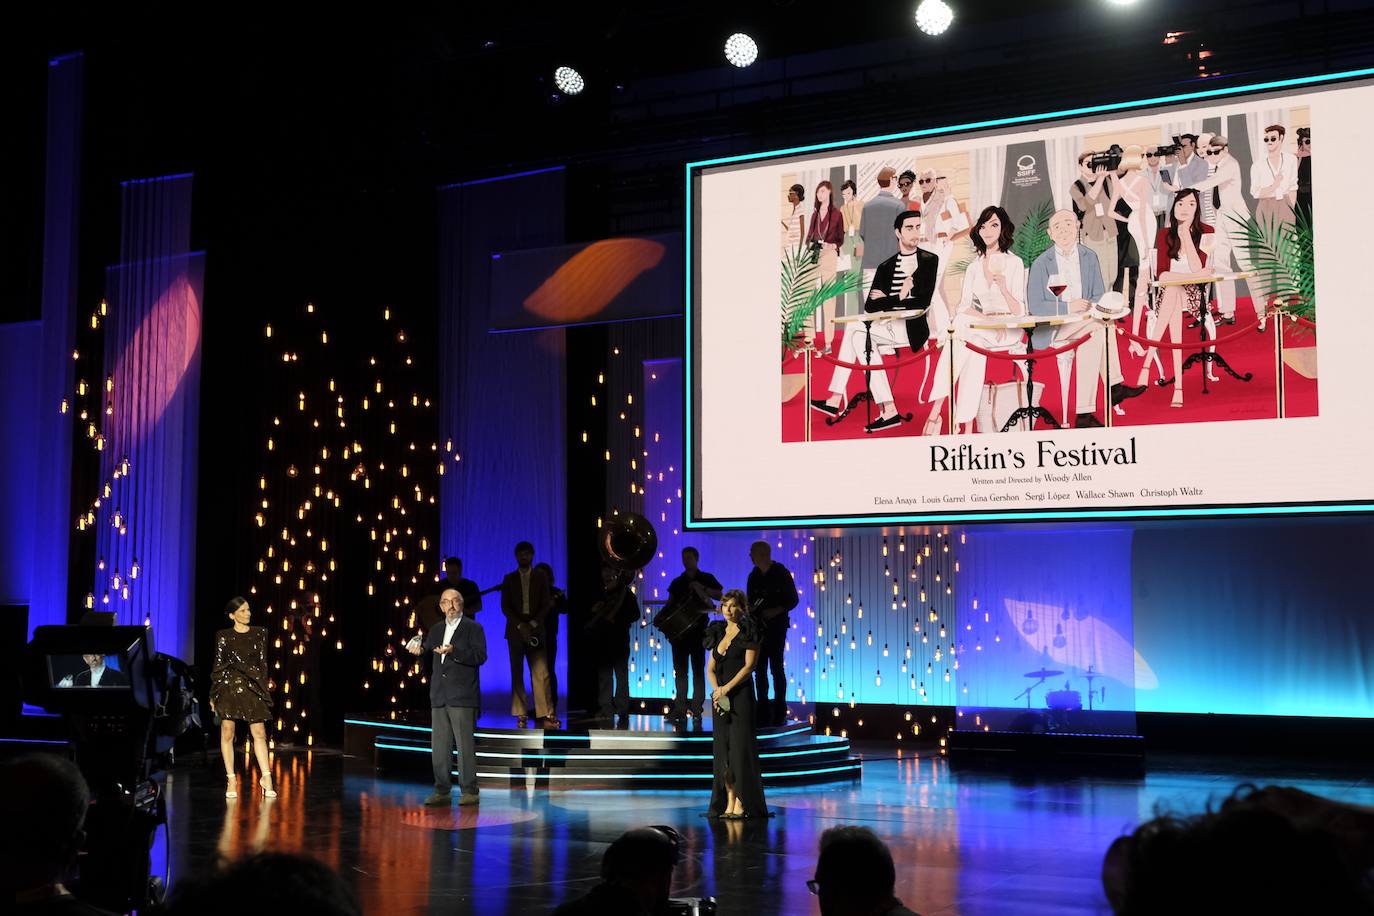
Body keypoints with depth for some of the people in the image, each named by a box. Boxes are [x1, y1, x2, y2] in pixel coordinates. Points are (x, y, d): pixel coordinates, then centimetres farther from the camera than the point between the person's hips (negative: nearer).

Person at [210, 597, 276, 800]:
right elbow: (217, 665, 5)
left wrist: (264, 689, 5)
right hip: (228, 686, -1)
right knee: (227, 732, -2)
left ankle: (266, 777, 0)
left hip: (252, 687, 1)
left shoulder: (260, 633, 9)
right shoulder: (223, 636, 4)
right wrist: (213, 695, 2)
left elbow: (263, 663, 10)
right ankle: (231, 779, 5)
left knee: (259, 732, -4)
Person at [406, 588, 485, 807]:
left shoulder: (473, 628, 0)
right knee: (439, 746, 6)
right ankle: (442, 791, 12)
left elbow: (480, 656, -12)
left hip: (462, 698, -6)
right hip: (439, 697, 6)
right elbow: (430, 659, 21)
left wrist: (454, 651, -23)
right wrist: (420, 649, 0)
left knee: (465, 744, -6)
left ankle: (469, 791, -1)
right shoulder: (436, 630, 18)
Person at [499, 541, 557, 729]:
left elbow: (546, 604, 4)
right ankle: (521, 716, 0)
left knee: (541, 673, -10)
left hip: (535, 630, -1)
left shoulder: (541, 577, 11)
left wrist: (533, 624, -9)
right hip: (515, 630, 1)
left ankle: (546, 716, -13)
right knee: (517, 673, -1)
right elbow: (505, 606, 3)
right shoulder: (509, 578, 11)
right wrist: (520, 625, -9)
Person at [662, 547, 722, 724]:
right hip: (679, 629, 4)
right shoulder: (677, 582, 16)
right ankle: (680, 709, 1)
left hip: (698, 629, -4)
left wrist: (702, 589, -16)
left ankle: (697, 709, -4)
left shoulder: (706, 578, 6)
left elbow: (720, 596, -5)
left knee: (698, 670, -4)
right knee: (680, 671, 1)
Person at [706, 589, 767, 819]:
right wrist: (716, 690, -5)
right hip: (720, 696, 6)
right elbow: (710, 668, 13)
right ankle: (728, 804, 5)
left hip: (741, 695, -6)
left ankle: (742, 804, -6)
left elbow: (749, 666, -11)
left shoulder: (748, 632, -3)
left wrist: (727, 688, -15)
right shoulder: (718, 632, 15)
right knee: (722, 749, 3)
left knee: (740, 746, -8)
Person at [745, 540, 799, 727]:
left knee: (776, 666, -5)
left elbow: (793, 600, -5)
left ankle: (779, 712, 1)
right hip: (758, 626, 5)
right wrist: (750, 608, -5)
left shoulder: (781, 573, -6)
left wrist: (776, 611, -19)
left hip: (776, 626, -5)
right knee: (759, 668, 4)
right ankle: (763, 711, 10)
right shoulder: (754, 575, 10)